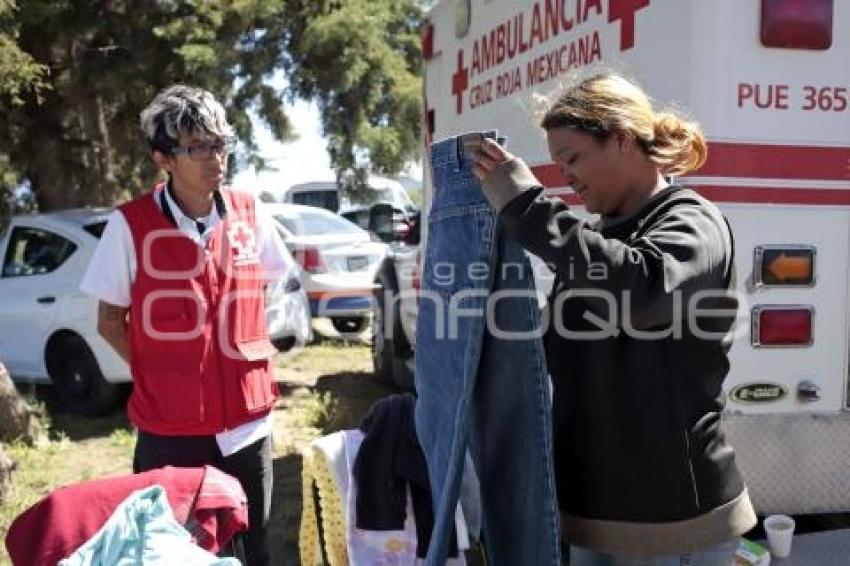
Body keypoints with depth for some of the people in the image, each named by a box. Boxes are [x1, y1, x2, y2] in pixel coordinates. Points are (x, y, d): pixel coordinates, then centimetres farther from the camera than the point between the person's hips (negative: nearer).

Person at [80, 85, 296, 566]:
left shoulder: (249, 214, -1)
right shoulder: (131, 225, -10)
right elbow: (110, 321, 0)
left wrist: (246, 358, 7)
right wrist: (160, 375, -4)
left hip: (247, 418, 3)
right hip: (168, 427, -3)